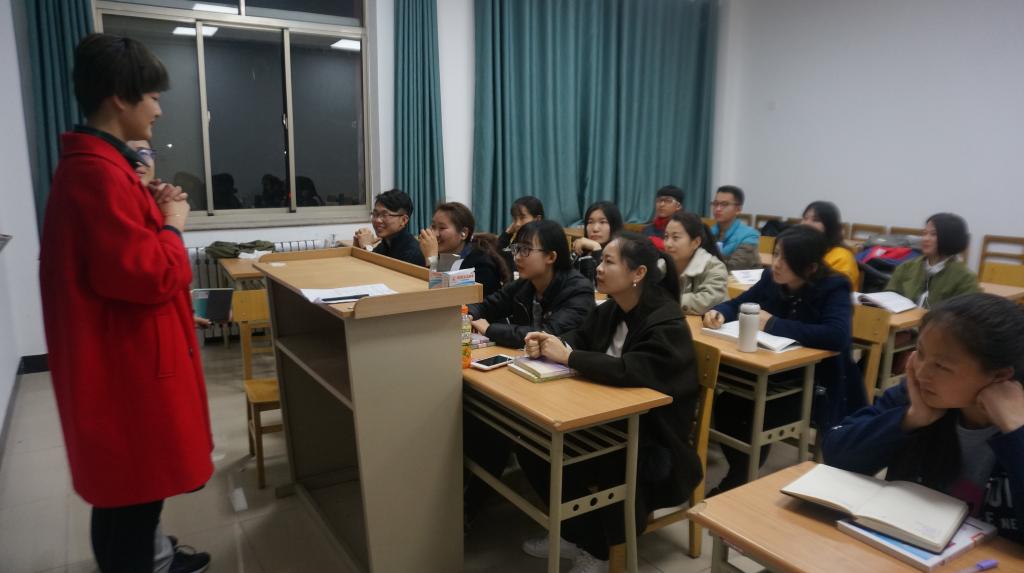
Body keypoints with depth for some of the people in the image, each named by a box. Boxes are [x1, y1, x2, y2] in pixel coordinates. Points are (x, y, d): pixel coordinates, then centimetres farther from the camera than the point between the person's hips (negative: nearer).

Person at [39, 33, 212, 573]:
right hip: (125, 360, -11)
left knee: (128, 481, 25)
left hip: (124, 352, 11)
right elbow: (147, 275, -27)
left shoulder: (96, 165, 11)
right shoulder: (97, 172, -23)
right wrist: (171, 226, -11)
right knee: (133, 486, 4)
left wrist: (149, 207, 7)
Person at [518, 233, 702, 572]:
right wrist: (548, 344, -15)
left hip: (654, 440, -7)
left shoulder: (667, 325, -22)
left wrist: (565, 356, -28)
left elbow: (628, 371, -36)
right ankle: (575, 532, 8)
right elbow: (579, 338, 9)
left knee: (562, 460, -28)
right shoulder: (612, 309, 3)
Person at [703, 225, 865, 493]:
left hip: (818, 385, -5)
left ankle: (736, 483, 0)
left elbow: (837, 336, -34)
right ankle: (738, 473, 6)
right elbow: (737, 304, 10)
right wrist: (719, 313, -15)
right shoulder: (772, 279, -2)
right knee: (725, 405, -16)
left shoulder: (834, 289, -17)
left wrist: (773, 324, -28)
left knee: (755, 418, -25)